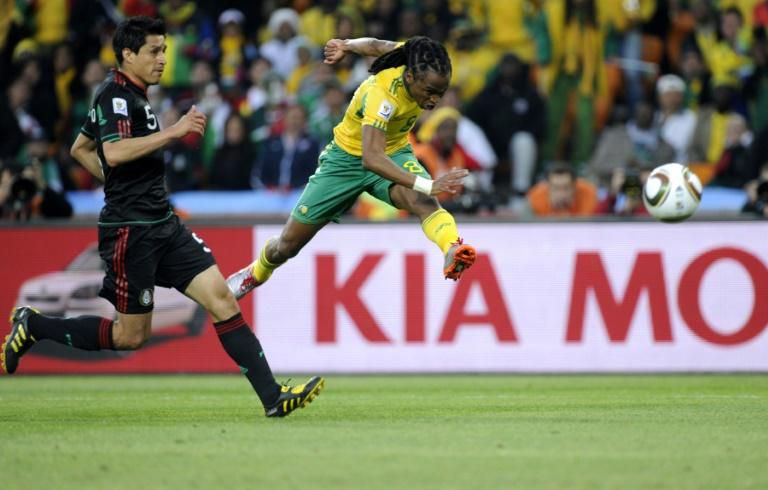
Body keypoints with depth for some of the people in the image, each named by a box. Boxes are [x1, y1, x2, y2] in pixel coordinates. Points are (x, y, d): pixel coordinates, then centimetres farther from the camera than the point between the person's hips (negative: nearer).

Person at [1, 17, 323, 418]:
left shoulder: (133, 97, 17)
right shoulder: (115, 95, -12)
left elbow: (80, 149, 28)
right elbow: (114, 152, -30)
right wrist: (173, 132, -30)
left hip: (163, 226, 9)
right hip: (130, 231, -9)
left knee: (221, 299, -4)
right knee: (130, 336, 0)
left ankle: (272, 396, -8)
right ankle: (34, 326, 16)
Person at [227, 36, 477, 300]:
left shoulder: (414, 58, -22)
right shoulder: (382, 94, -40)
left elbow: (377, 45, 0)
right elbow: (371, 159, -52)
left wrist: (347, 46, 20)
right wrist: (426, 184, -61)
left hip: (393, 153, 4)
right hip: (348, 158, -4)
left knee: (423, 202, -34)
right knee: (287, 245, 13)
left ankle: (454, 250, -59)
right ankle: (256, 273, 44)